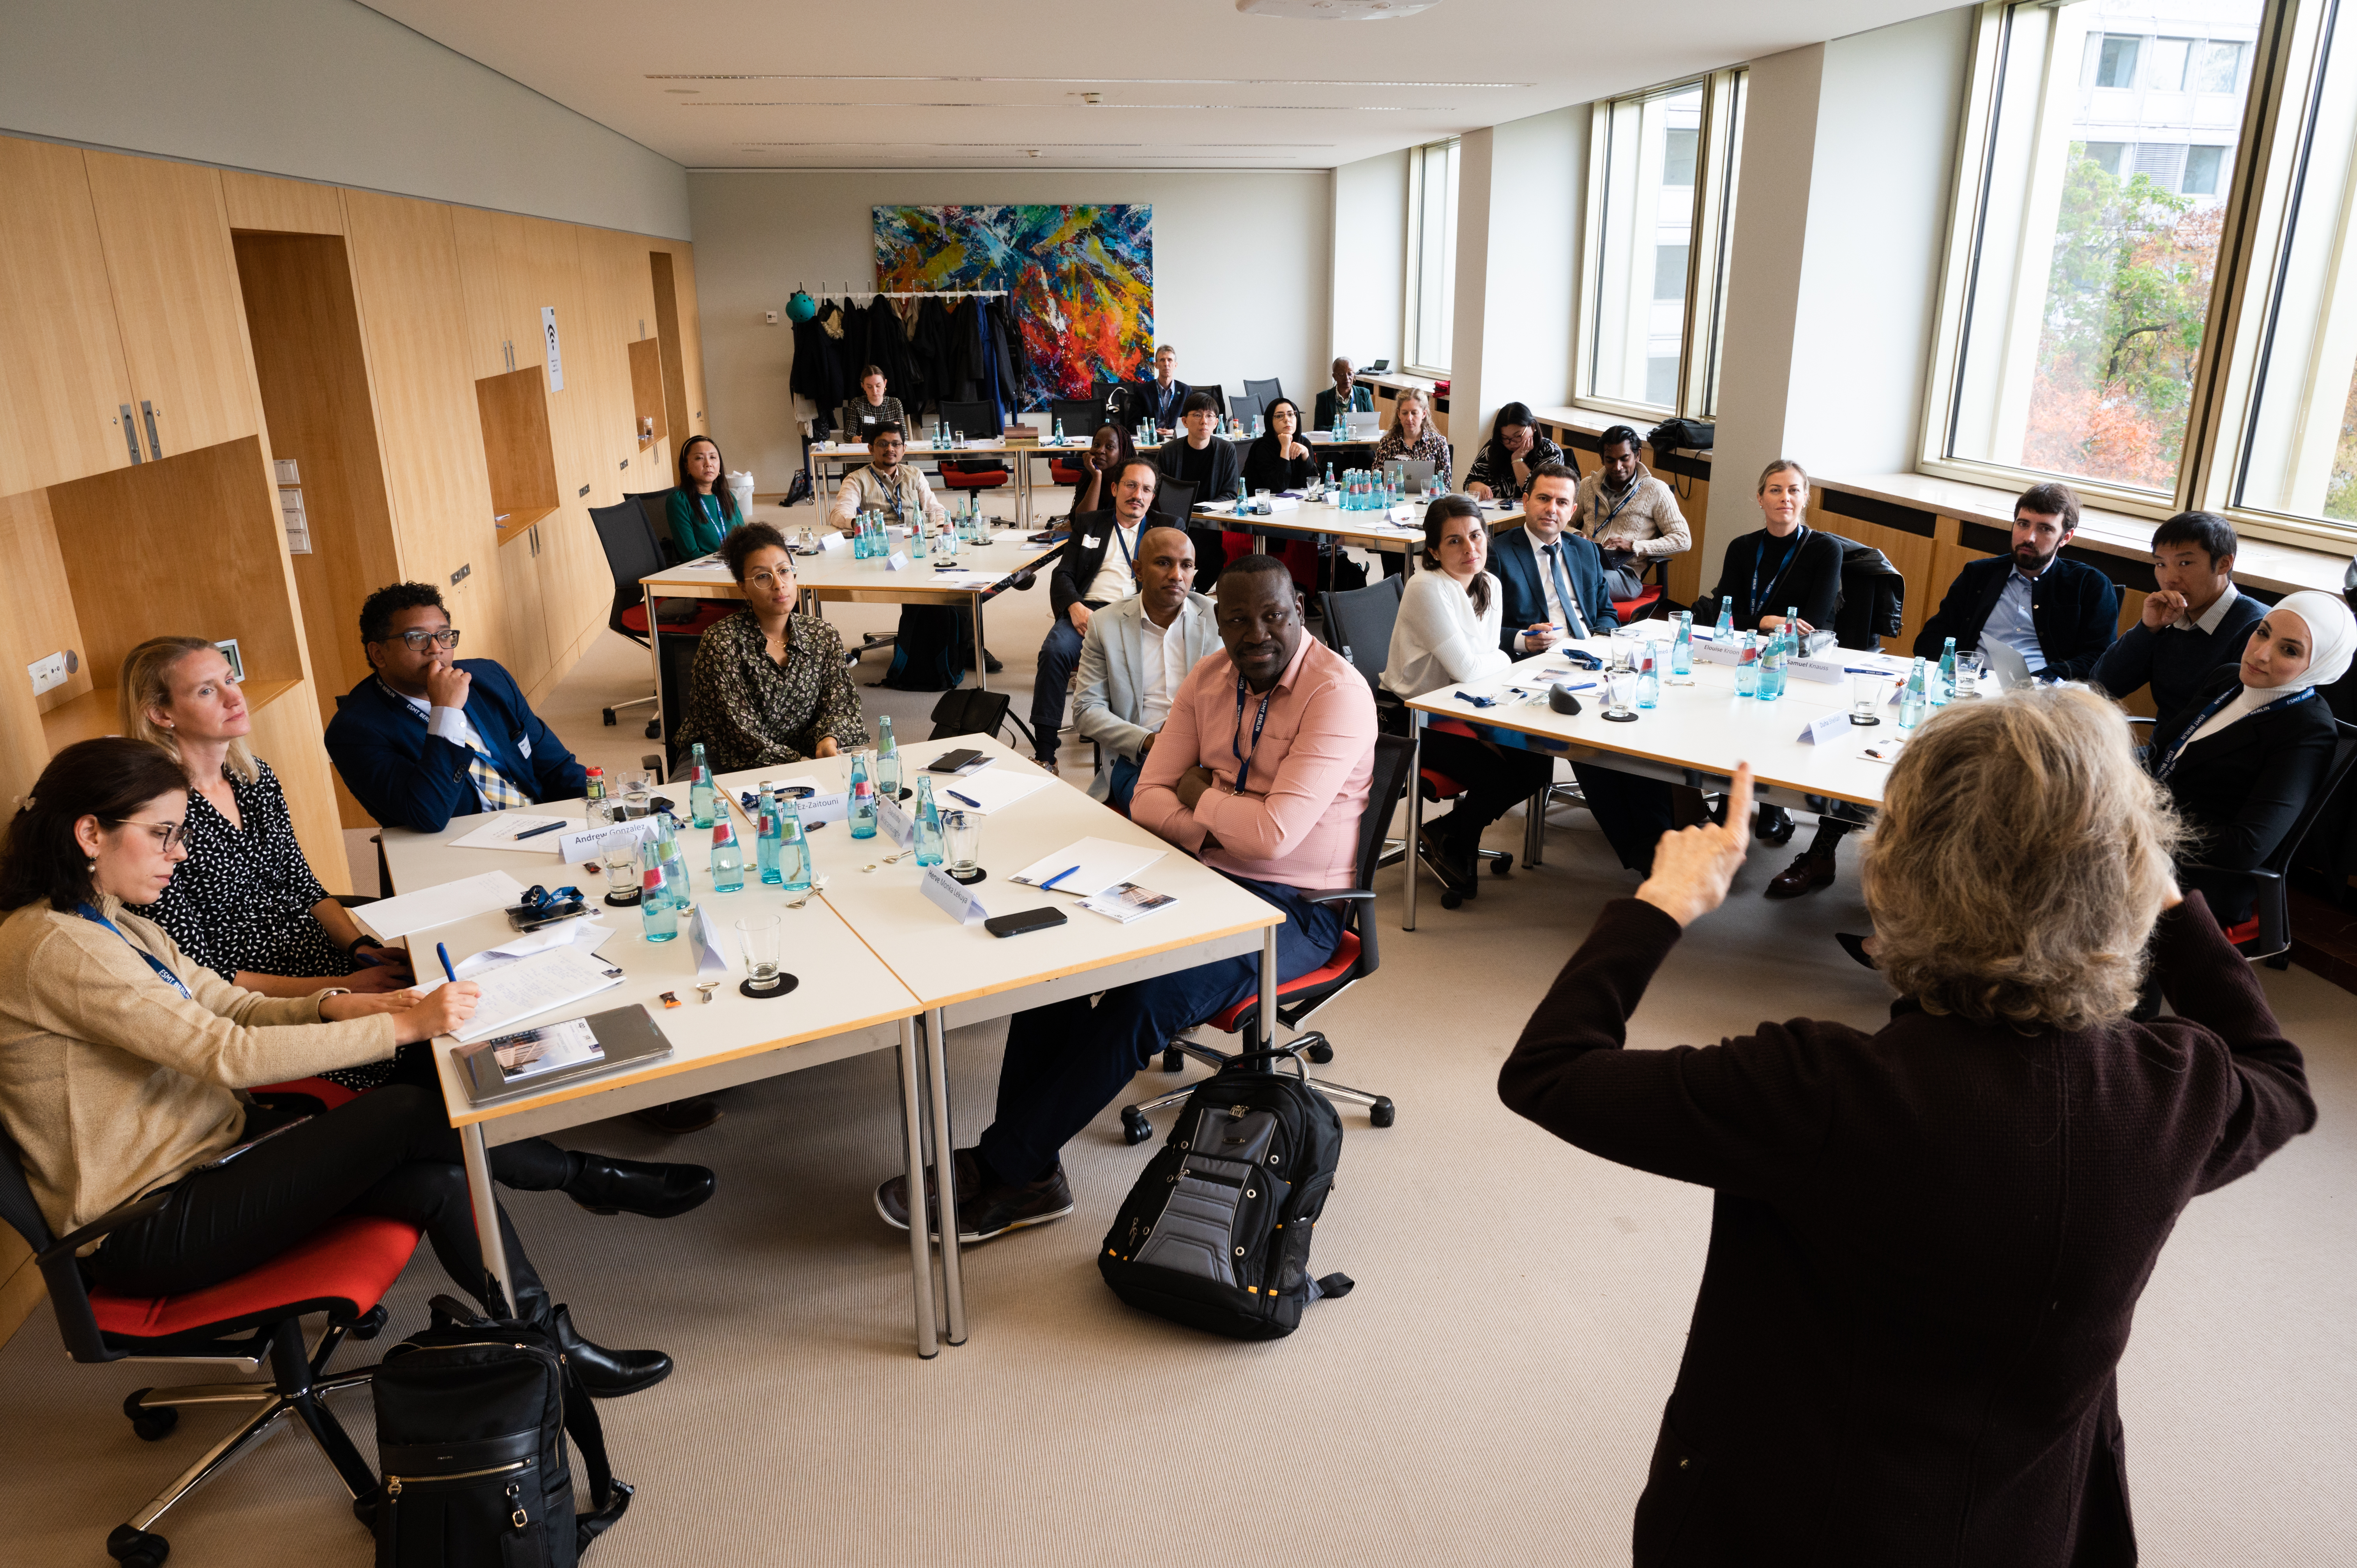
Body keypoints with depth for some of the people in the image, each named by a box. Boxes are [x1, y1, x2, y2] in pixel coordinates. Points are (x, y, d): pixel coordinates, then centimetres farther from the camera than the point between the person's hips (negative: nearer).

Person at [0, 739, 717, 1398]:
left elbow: (236, 1009, 11)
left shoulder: (114, 924, 9)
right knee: (409, 1113, -22)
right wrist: (403, 1026, -28)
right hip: (148, 1231, -9)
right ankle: (585, 1177, -2)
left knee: (441, 1184, -12)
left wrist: (331, 1005, -12)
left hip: (203, 1150, 9)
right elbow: (228, 1054, -28)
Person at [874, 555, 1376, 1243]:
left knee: (1147, 996, -28)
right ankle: (1025, 1175, -8)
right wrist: (1215, 826, -14)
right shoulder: (1211, 678, 5)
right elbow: (1149, 799, 5)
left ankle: (1003, 1170, -11)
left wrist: (1200, 794, -8)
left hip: (1295, 909, -7)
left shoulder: (1338, 693, -18)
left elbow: (1274, 834, -27)